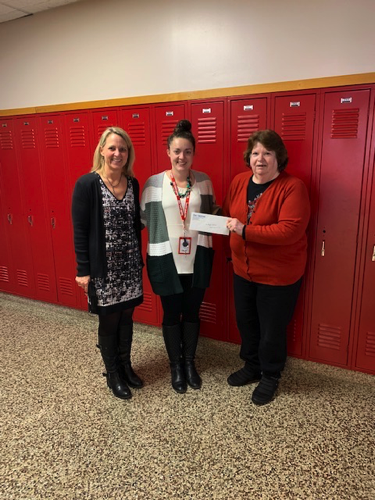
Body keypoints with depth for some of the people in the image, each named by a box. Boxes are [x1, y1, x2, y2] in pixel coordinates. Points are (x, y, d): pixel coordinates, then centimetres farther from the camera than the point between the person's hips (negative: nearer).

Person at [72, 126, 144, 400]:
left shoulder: (132, 183, 4)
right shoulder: (87, 184, -12)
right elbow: (80, 229, -11)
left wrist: (139, 259, 11)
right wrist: (83, 269, -12)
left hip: (130, 263, 5)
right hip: (103, 266, -4)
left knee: (126, 316, 16)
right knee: (109, 320, 10)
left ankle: (126, 366, 37)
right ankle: (113, 374, 30)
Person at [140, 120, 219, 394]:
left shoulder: (204, 180, 2)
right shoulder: (154, 182, -5)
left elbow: (211, 213, 12)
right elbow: (144, 218, -1)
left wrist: (217, 215, -7)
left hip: (197, 257, 2)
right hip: (166, 258, -2)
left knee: (192, 311, 15)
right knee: (172, 314, 12)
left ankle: (190, 362, 37)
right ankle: (176, 366, 34)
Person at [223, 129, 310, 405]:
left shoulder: (292, 187, -18)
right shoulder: (239, 181, 2)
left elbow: (290, 230, -27)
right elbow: (229, 215, 13)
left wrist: (245, 230, -30)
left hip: (279, 275, -6)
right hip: (243, 270, 7)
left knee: (271, 329, 11)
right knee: (245, 322, 21)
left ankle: (270, 376, 36)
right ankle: (252, 367, 45)